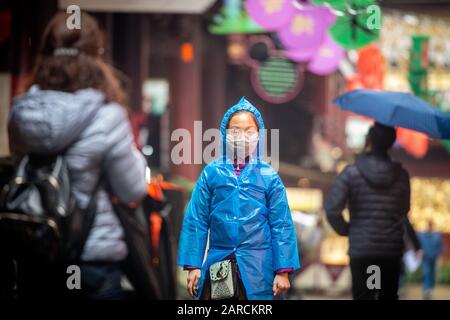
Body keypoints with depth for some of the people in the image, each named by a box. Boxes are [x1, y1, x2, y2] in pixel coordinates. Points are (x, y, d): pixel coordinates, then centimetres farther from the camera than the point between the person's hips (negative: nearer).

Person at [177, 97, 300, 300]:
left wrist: (283, 270, -3)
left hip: (257, 268, -1)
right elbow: (196, 221, 3)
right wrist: (193, 265, -1)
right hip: (218, 265, 1)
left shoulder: (269, 176, 1)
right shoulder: (211, 173, 2)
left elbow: (281, 225, 1)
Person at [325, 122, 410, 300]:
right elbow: (404, 210, 9)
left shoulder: (352, 172, -9)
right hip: (392, 248, 3)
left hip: (361, 250, -3)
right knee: (389, 296, 14)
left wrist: (345, 230, 4)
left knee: (363, 297, 0)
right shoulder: (401, 175, 0)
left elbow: (332, 208, -11)